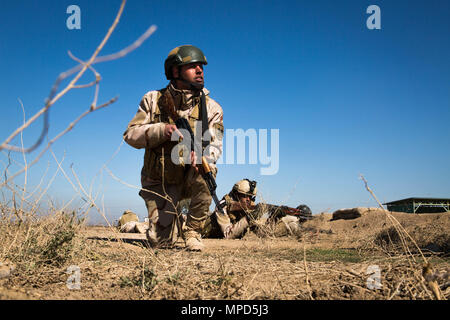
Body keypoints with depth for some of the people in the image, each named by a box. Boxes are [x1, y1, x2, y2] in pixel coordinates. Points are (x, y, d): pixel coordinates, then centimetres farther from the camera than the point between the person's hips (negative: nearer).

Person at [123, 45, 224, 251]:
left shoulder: (211, 108, -2)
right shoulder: (154, 100, -1)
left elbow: (214, 144, -13)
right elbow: (130, 135, -6)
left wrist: (203, 157, -38)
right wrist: (162, 130, -24)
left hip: (189, 179, 0)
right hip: (159, 182, 0)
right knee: (160, 241, -10)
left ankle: (192, 231, -14)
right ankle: (173, 225, 29)